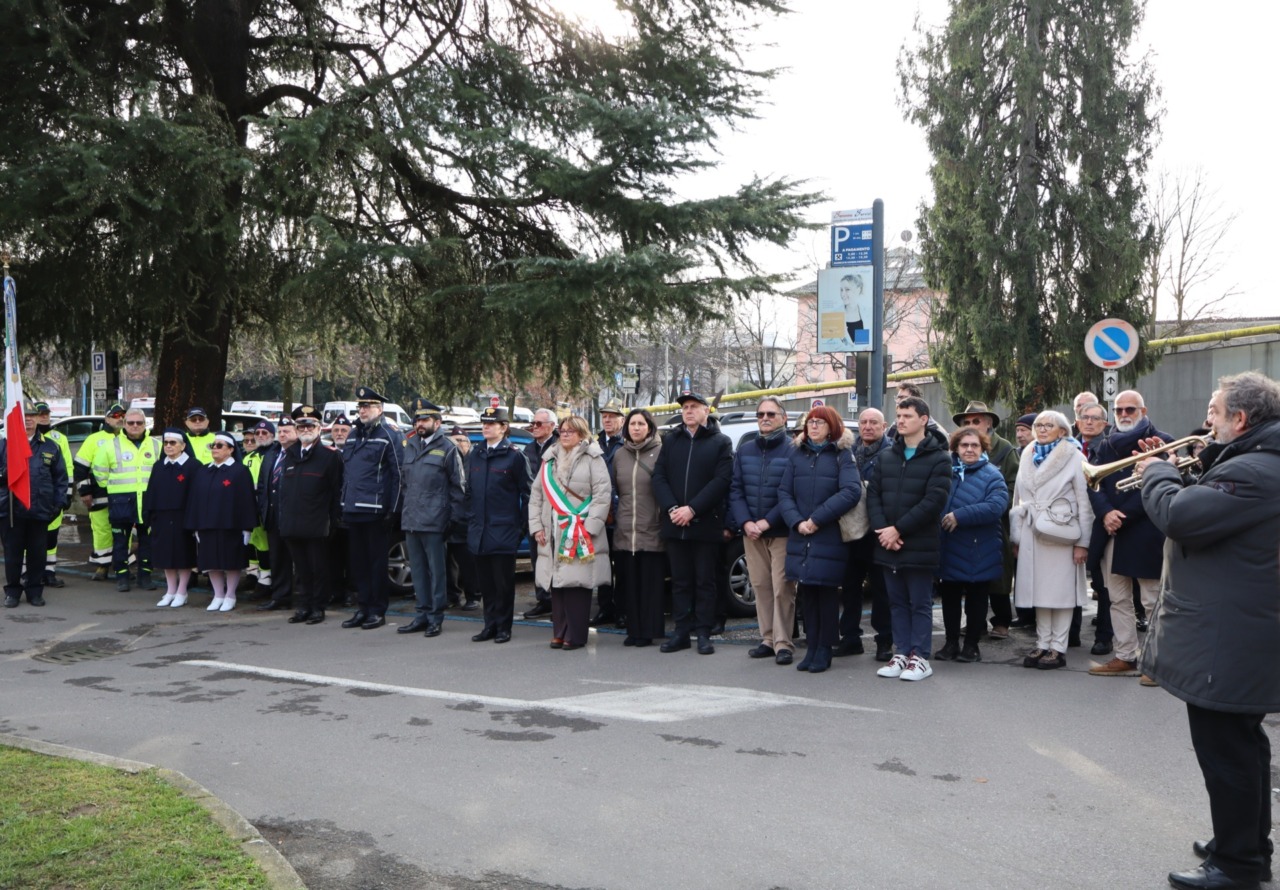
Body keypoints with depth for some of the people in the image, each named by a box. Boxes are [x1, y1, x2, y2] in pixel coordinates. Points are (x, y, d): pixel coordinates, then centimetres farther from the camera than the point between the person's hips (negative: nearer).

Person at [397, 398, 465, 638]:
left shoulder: (447, 448, -3)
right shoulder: (410, 446, 15)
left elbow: (458, 487, -4)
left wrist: (454, 517, -9)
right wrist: (404, 510, 15)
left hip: (434, 522, -6)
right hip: (410, 520, 6)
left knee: (436, 571, 0)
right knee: (418, 571, 11)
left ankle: (436, 618, 7)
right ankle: (422, 615, 20)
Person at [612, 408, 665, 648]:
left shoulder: (660, 453, -2)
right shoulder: (619, 455, 12)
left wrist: (666, 516, -7)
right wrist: (614, 515, 15)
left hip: (651, 531, -4)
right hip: (624, 531, 4)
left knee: (650, 584, 0)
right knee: (629, 583, 7)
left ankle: (648, 631, 9)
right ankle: (633, 630, 16)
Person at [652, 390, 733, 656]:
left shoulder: (721, 442, 2)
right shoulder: (671, 441, 13)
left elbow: (722, 480, -9)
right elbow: (659, 477, 6)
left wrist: (692, 509, -16)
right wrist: (671, 509, -10)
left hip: (706, 524, -3)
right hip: (674, 524, 3)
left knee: (705, 581, 3)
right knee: (680, 581, 8)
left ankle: (703, 633, 9)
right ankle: (681, 631, 14)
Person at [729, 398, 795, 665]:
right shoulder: (745, 449, 11)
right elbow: (735, 489, 8)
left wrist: (767, 521, -16)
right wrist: (745, 522, -6)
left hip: (781, 532, -5)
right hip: (751, 532, 5)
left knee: (782, 589, -5)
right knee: (760, 586, 8)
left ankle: (783, 643, 1)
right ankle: (768, 639, 15)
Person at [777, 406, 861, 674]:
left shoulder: (842, 455, 0)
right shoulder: (796, 453, 12)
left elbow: (851, 491, -14)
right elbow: (784, 492, 7)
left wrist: (817, 519, -16)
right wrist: (796, 521, -10)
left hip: (830, 538, -4)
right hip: (800, 538, 4)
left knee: (827, 593, 2)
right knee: (806, 592, 6)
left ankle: (824, 649, 11)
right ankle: (812, 647, 15)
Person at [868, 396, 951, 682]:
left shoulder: (938, 458, -4)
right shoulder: (886, 457, 14)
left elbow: (934, 501, -14)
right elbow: (873, 495, 8)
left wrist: (898, 529, -15)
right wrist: (881, 529, -8)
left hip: (919, 545, -5)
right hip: (888, 545, 5)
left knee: (920, 603, 2)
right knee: (897, 602, 11)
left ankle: (920, 657, 9)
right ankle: (901, 654, 19)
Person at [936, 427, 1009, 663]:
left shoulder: (991, 475, -6)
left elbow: (997, 505, -22)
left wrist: (960, 516, -25)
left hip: (979, 552, -4)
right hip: (949, 550, 4)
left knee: (976, 599, 8)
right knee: (949, 598, 12)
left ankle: (971, 644, 20)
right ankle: (951, 643, 24)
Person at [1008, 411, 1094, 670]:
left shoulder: (1074, 458, -4)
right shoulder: (1028, 456, 12)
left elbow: (1084, 502, -7)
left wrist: (1082, 542, -10)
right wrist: (1016, 536, 9)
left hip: (1061, 534, -5)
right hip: (1032, 533, 5)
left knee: (1061, 589, 0)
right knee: (1038, 589, 7)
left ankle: (1058, 648, 7)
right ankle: (1042, 645, 15)